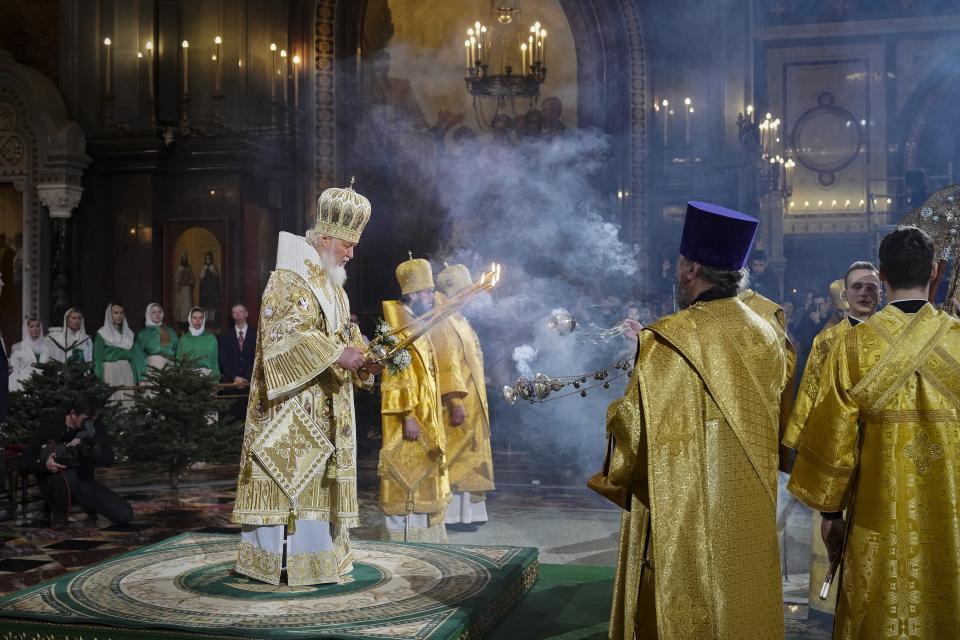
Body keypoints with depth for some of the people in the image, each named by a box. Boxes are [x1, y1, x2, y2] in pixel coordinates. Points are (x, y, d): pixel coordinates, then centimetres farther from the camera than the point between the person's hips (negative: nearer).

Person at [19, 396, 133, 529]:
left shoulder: (96, 427, -3)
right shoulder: (48, 428, -10)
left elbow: (109, 460, -13)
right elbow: (25, 462, -9)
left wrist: (85, 448, -31)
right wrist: (45, 464, -32)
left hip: (84, 483, 3)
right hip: (53, 482, -3)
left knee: (125, 514, -16)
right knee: (69, 476, -42)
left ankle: (86, 505, 16)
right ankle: (59, 512, -8)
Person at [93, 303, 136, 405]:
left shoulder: (129, 333, 14)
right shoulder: (102, 334, 1)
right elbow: (98, 358, -3)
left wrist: (135, 378, 6)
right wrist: (99, 379, -13)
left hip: (126, 372, 4)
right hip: (110, 371, -4)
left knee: (128, 401, -5)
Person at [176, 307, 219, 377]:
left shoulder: (212, 338, 7)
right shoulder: (183, 339, 9)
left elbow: (215, 362, 8)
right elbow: (179, 361, 12)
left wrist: (215, 379, 2)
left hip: (208, 376, 0)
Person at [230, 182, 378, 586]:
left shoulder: (333, 286, 17)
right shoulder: (288, 280, -10)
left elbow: (343, 335, 21)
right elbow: (284, 334, -22)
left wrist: (363, 357, 1)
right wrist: (335, 354, -26)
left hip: (325, 408, 9)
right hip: (291, 404, -9)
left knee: (318, 475, 9)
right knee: (288, 473, -8)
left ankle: (317, 551, 14)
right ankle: (275, 557, -3)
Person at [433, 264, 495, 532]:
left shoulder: (456, 317, 16)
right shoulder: (442, 318, -14)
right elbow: (445, 363, -22)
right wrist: (455, 402, -27)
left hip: (470, 400, 10)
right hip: (459, 401, -10)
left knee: (465, 457, 11)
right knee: (457, 458, -7)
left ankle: (464, 511, 16)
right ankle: (453, 514, -4)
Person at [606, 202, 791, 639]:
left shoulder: (668, 342, -17)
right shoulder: (767, 337, 3)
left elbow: (634, 431, -17)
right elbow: (777, 429, 11)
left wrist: (616, 412, 5)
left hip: (683, 521, -6)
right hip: (751, 519, 6)